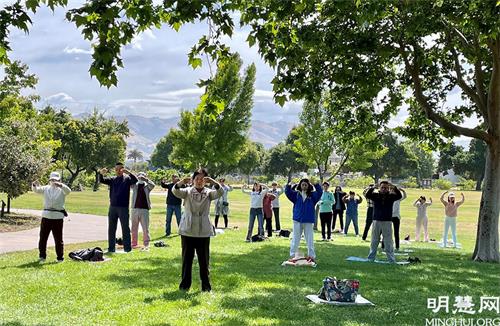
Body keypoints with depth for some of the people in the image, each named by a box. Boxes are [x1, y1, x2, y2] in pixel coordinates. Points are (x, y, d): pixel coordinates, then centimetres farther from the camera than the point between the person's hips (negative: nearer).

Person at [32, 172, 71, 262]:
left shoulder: (61, 189, 1)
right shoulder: (46, 188, 11)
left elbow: (68, 191, -19)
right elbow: (36, 190, 1)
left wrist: (60, 185, -37)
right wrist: (34, 185, -22)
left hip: (58, 217, -3)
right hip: (46, 216, 3)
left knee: (58, 238, 2)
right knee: (43, 237, 5)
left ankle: (60, 257, 10)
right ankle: (42, 256, 16)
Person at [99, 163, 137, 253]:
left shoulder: (127, 179, 1)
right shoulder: (112, 179, 12)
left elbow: (135, 180, -18)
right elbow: (102, 180, -1)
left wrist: (128, 173, -37)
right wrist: (101, 173, -23)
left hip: (123, 208, -4)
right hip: (113, 207, 4)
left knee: (125, 228, -1)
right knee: (111, 229, 8)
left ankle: (127, 248, 2)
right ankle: (111, 248, 15)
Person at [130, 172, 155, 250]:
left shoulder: (147, 186, 5)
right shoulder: (134, 185, 10)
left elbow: (152, 185, -15)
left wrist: (145, 179, -27)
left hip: (144, 209, -2)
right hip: (135, 208, 2)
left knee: (145, 228, -2)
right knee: (134, 228, 7)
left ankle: (146, 245, 2)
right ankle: (134, 243, 15)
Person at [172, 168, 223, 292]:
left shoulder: (208, 193, 4)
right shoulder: (187, 191, 3)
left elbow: (220, 192, -16)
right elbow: (175, 191, -15)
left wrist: (212, 181, -33)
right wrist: (182, 182, -36)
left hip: (204, 232, 0)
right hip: (187, 231, 0)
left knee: (204, 260, 4)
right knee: (187, 259, 7)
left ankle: (206, 285, 13)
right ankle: (185, 284, 17)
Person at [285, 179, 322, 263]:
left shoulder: (312, 195, 3)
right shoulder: (296, 194, 4)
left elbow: (320, 192, -8)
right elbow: (287, 192, -3)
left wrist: (316, 184, -19)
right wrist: (289, 185, -19)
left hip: (308, 221, 0)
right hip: (297, 220, 0)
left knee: (310, 240, 6)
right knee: (295, 239, 7)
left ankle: (312, 256, 12)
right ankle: (292, 255, 13)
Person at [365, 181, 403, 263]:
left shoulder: (391, 196, 3)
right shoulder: (375, 195, 3)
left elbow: (399, 196, -14)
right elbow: (367, 195, -14)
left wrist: (394, 188, -28)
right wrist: (373, 188, -28)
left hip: (387, 222, -1)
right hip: (376, 221, 1)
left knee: (388, 242, 1)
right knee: (374, 242, 11)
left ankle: (392, 261, 4)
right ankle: (370, 258, 19)